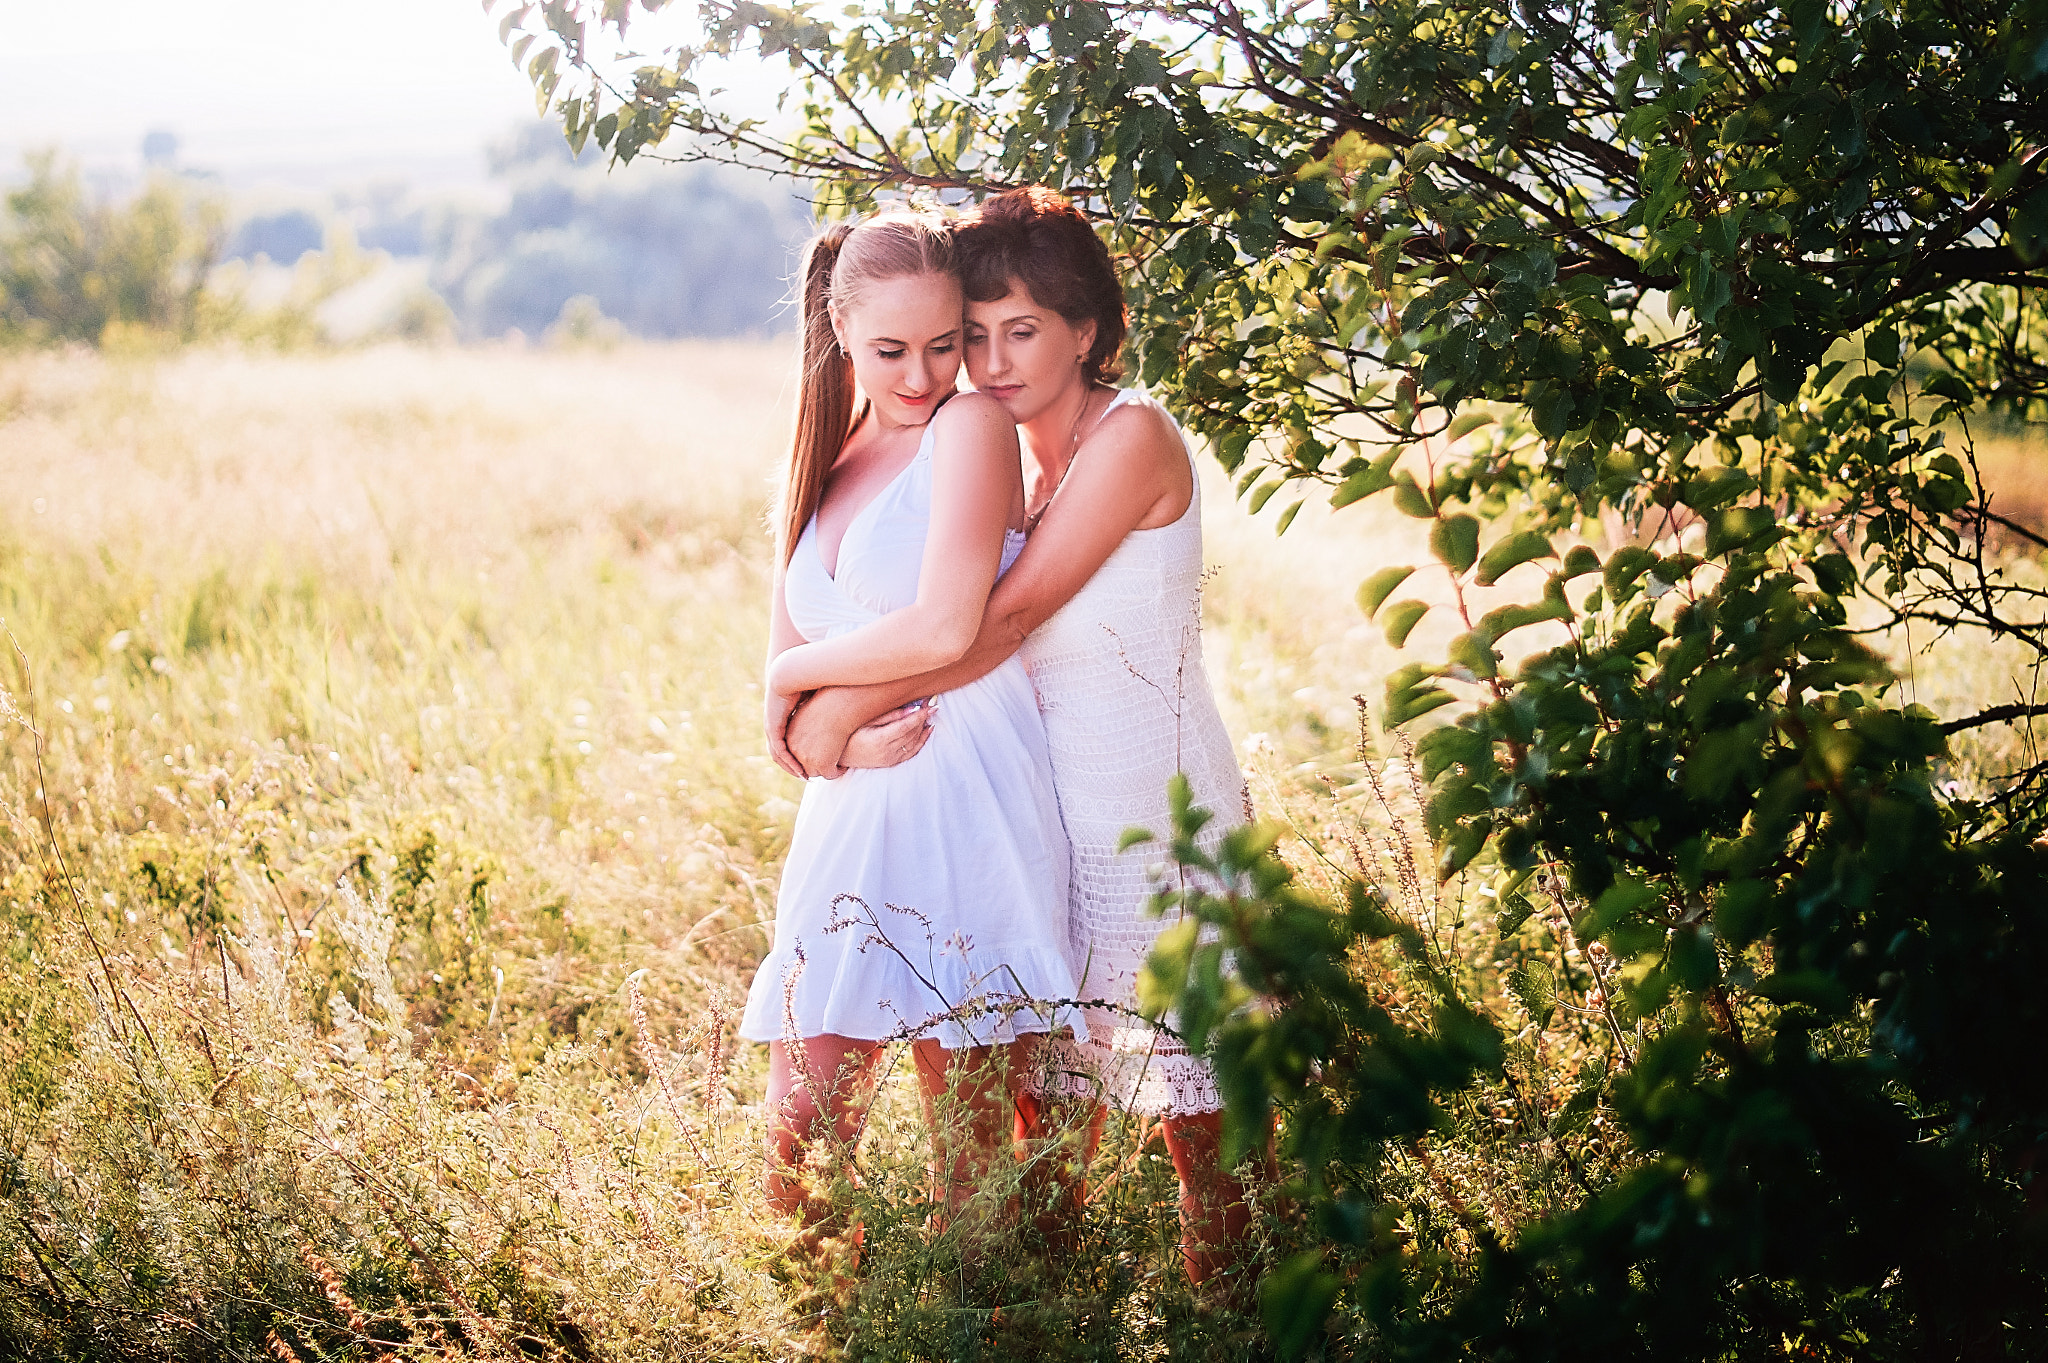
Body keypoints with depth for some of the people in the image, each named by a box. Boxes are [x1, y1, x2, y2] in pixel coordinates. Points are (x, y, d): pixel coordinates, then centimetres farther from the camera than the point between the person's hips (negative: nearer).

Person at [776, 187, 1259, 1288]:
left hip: (1159, 817, -7)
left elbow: (1005, 618, -19)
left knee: (1196, 1109, 1)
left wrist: (848, 704, -16)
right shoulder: (1006, 456, 11)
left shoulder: (1134, 438, -14)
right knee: (1042, 1094, 10)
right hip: (1045, 814, 7)